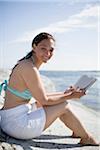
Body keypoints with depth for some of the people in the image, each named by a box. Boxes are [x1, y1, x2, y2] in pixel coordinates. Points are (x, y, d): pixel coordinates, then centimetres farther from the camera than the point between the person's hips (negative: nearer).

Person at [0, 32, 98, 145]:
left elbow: (40, 95, 15)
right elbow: (44, 100, -16)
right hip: (17, 124, -9)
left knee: (58, 102, 19)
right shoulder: (29, 68, -21)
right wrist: (70, 96, -4)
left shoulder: (27, 64, 9)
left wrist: (64, 93, 15)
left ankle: (77, 132, 36)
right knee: (63, 106, -2)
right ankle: (86, 138, 19)